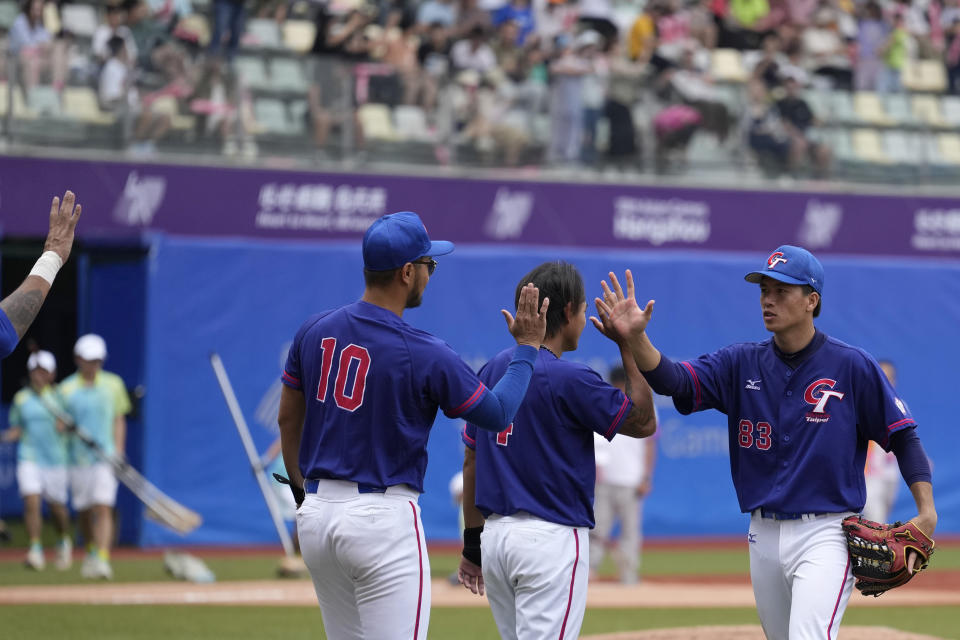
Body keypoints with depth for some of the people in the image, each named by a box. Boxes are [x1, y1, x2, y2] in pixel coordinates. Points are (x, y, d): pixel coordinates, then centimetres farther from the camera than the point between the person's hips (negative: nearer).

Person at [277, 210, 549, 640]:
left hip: (316, 512, 7)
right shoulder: (426, 355, -14)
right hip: (384, 520, -7)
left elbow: (288, 418, 15)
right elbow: (497, 414, -2)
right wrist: (528, 347, 10)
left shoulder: (314, 331, 4)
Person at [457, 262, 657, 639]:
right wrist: (628, 345, 2)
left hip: (495, 534, 8)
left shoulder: (491, 371, 10)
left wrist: (473, 543, 19)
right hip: (551, 536, -8)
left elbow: (471, 460, 13)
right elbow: (643, 422, -2)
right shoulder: (570, 379, -12)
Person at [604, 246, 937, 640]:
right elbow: (675, 381, -9)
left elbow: (903, 437, -2)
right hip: (764, 535, 5)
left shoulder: (853, 367, -4)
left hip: (825, 535, -5)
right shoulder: (742, 364, 5)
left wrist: (927, 512, -13)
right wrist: (636, 339, -29)